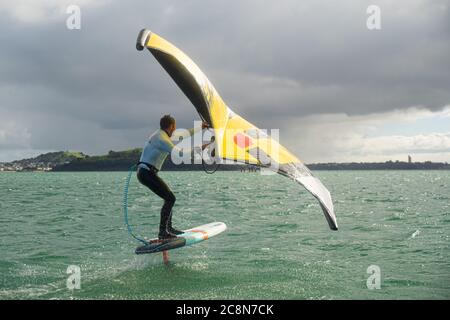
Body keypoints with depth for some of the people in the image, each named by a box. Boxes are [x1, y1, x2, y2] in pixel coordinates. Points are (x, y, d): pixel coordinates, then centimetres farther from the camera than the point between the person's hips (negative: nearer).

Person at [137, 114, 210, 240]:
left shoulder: (161, 134, 14)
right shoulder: (162, 139, -16)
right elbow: (180, 153, -23)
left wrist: (199, 128, 30)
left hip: (145, 172, 11)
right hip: (147, 173, -11)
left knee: (169, 196, 17)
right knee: (170, 198, -11)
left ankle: (168, 228, 22)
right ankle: (163, 232, -12)